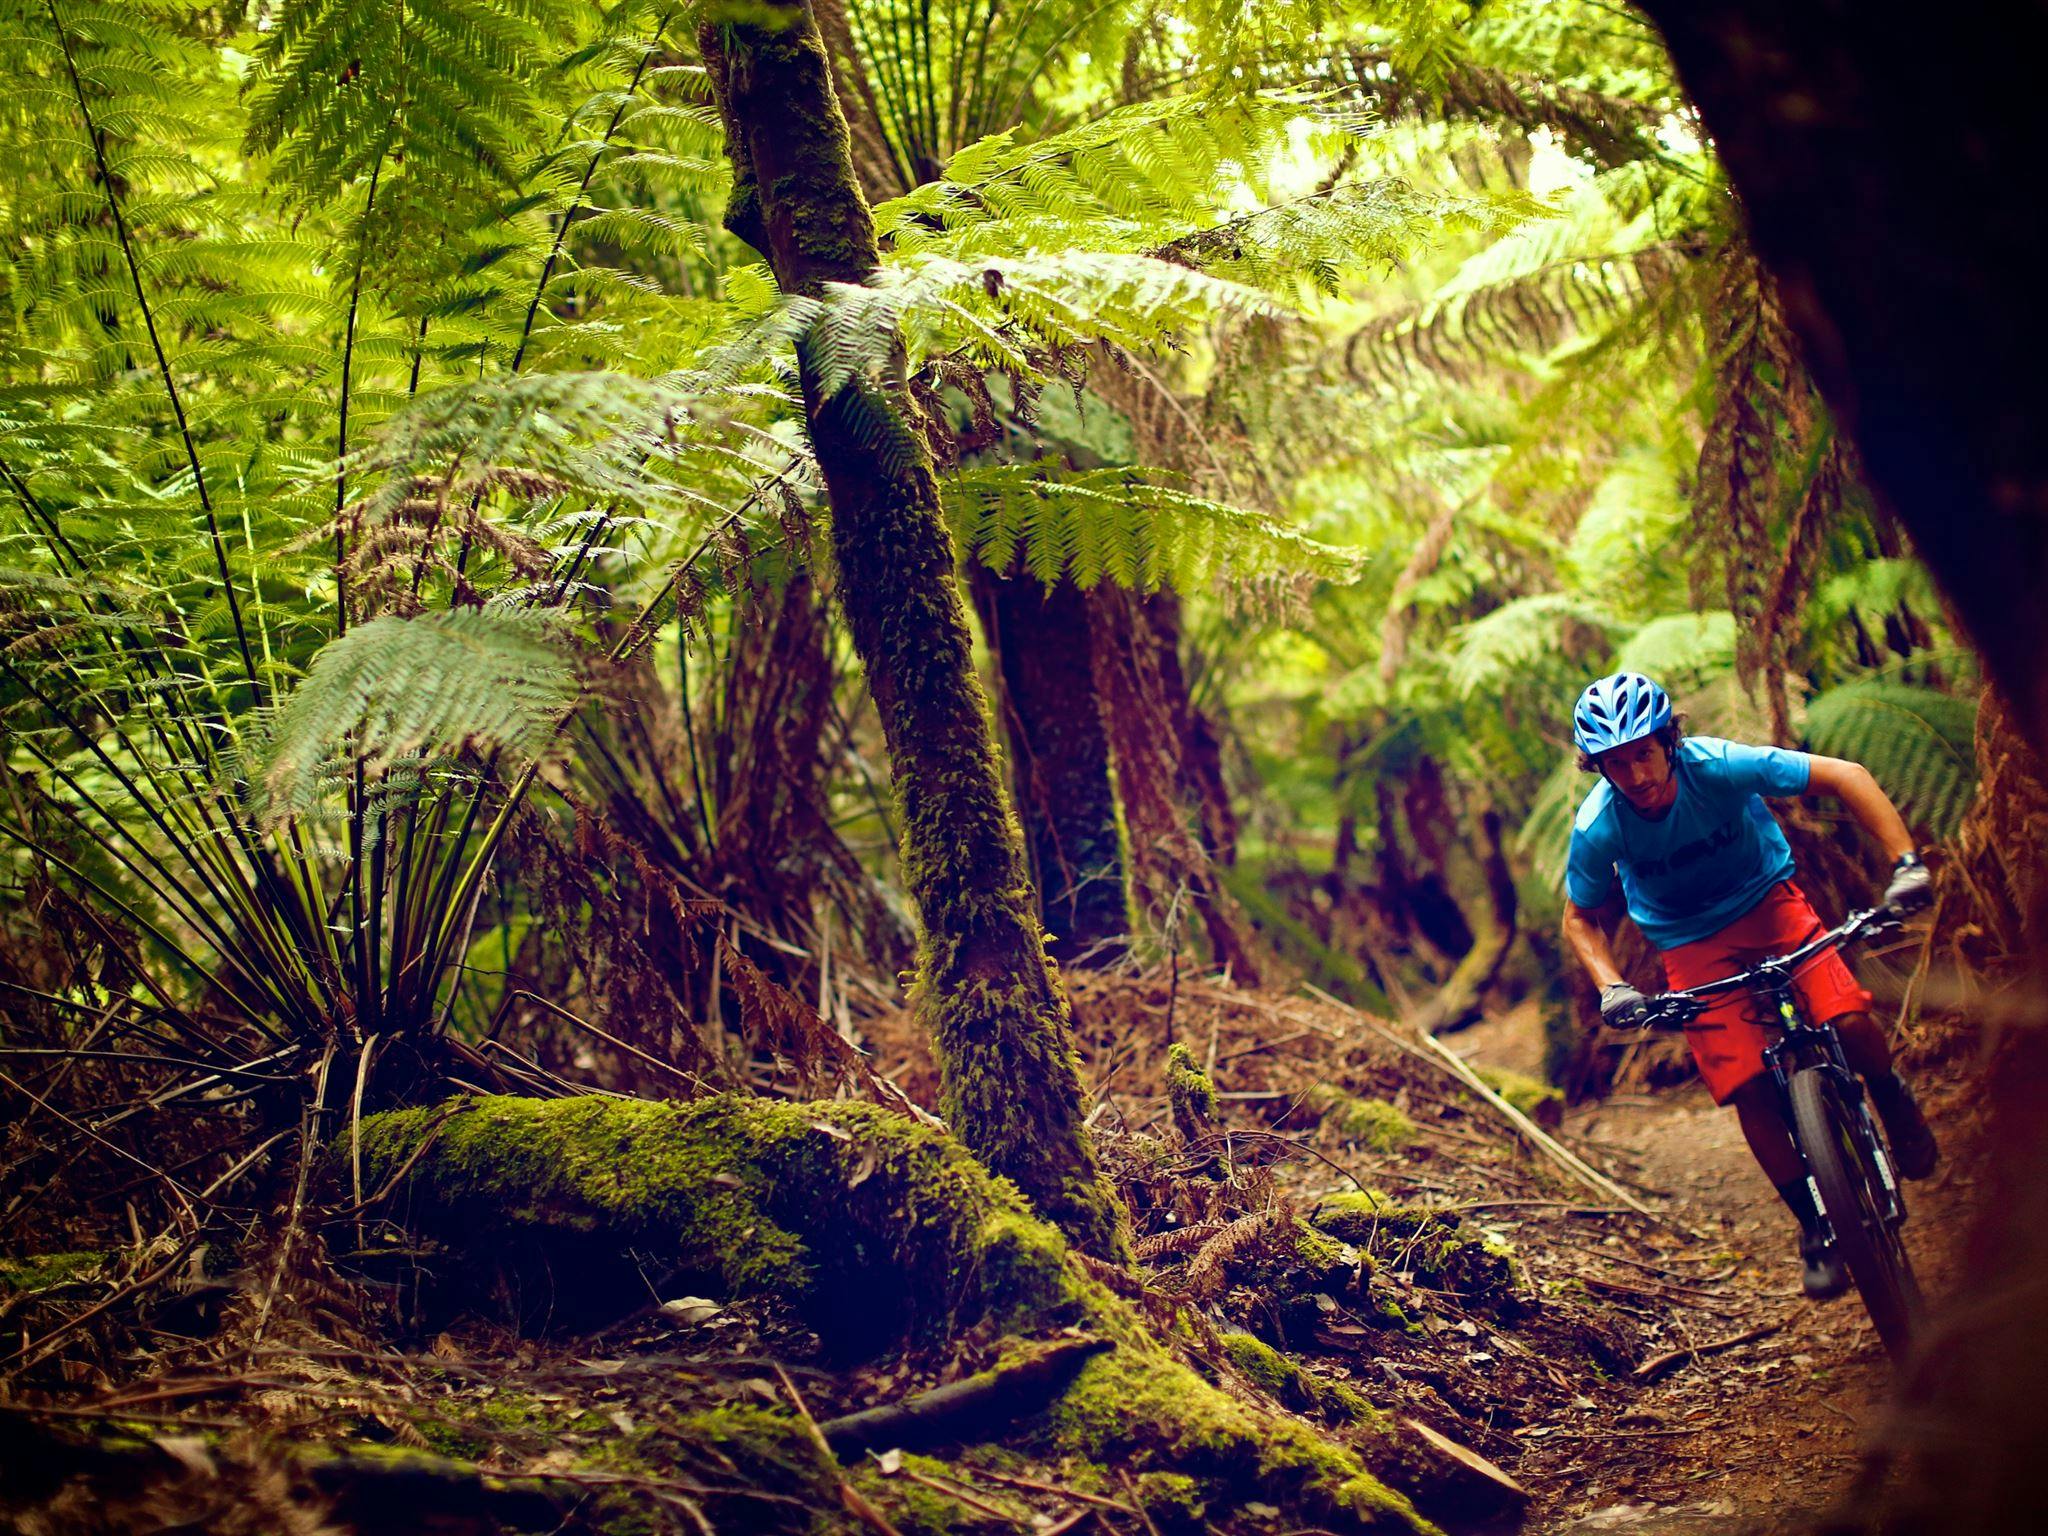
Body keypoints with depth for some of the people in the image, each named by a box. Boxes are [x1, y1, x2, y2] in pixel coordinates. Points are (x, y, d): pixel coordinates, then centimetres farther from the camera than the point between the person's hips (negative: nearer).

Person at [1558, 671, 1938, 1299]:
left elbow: (1845, 776, -24)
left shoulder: (1717, 766, -28)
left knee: (1848, 1020, -23)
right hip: (1692, 943, 1)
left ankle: (1890, 1097, 13)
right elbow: (1581, 921, -5)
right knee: (1749, 1085, -15)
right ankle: (1814, 1227, 5)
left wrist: (1906, 863, -33)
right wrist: (1611, 989, -23)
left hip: (1766, 901, 0)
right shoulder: (1597, 827, -23)